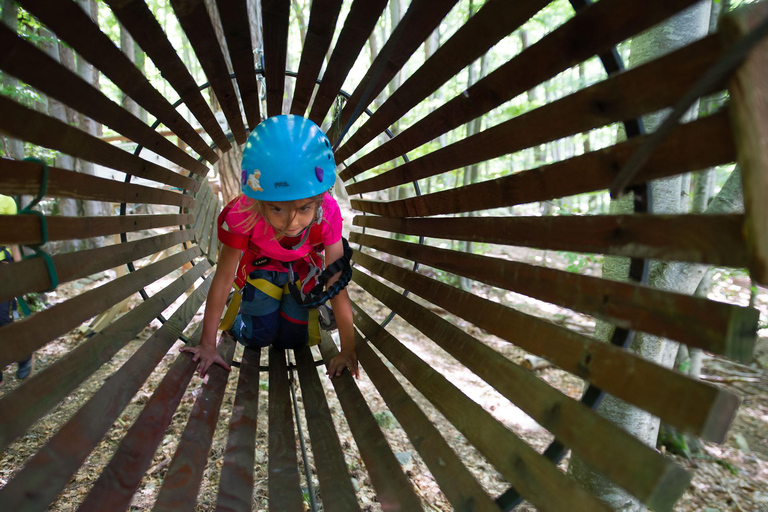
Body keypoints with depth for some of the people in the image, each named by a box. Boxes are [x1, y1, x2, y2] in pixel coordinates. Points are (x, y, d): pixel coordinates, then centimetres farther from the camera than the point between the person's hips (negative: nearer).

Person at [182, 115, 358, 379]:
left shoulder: (328, 213, -38)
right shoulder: (242, 213, -39)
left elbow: (337, 283, -34)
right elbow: (223, 278, -31)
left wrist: (348, 350, -32)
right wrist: (207, 345, -27)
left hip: (303, 267, 1)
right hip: (261, 266, 0)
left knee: (290, 341, 0)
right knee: (257, 338, -8)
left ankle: (297, 305, 32)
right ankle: (245, 304, 24)